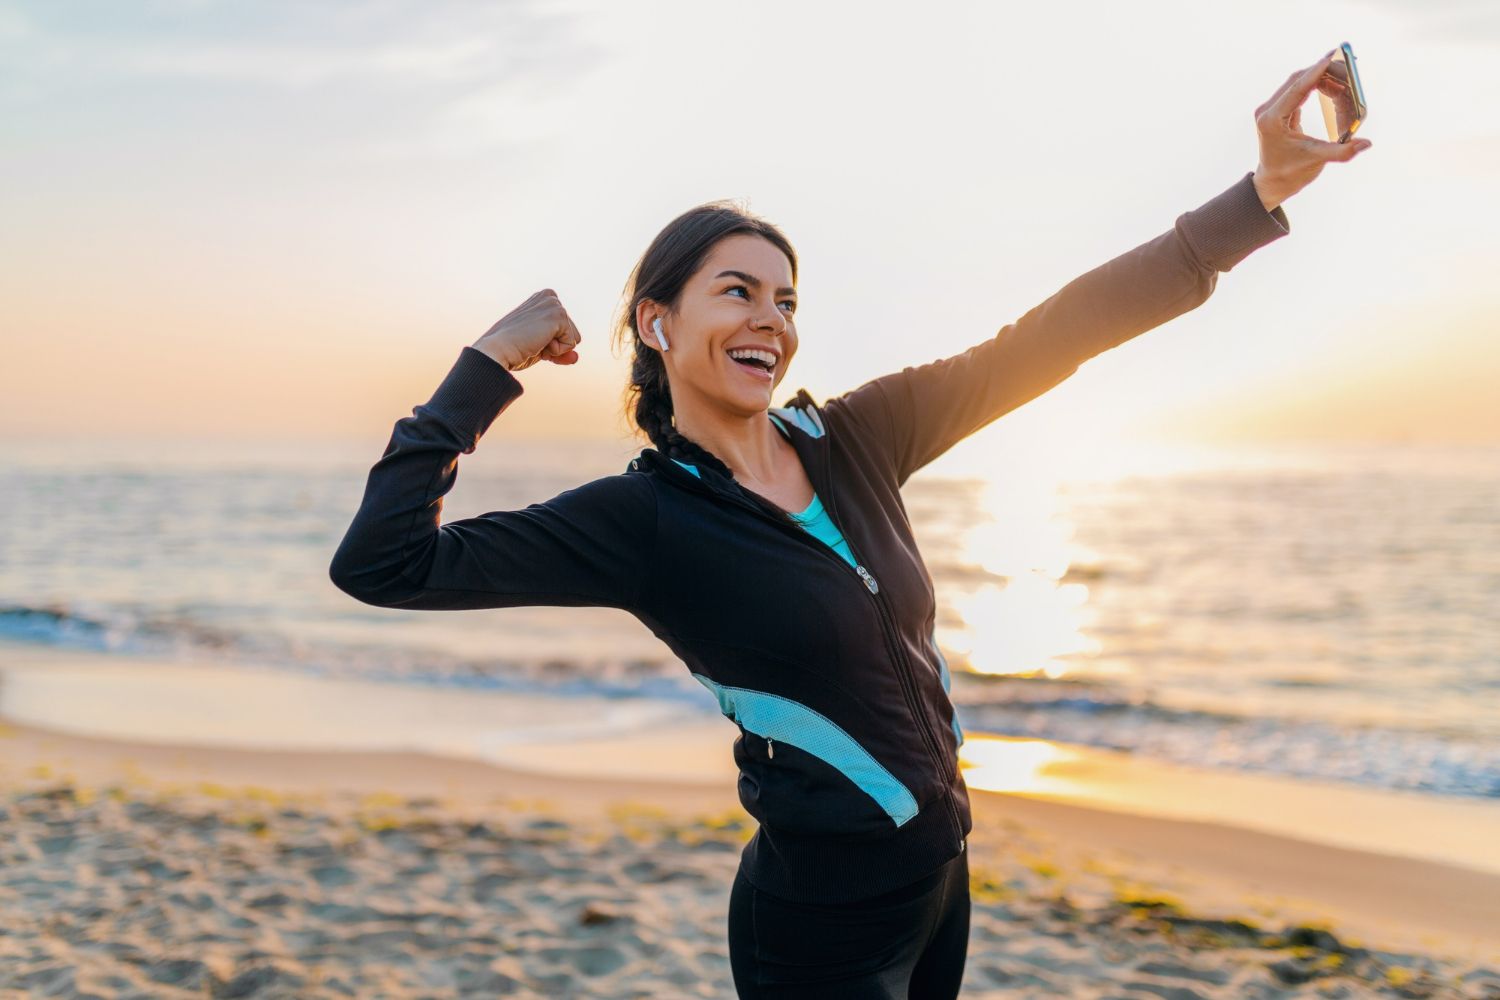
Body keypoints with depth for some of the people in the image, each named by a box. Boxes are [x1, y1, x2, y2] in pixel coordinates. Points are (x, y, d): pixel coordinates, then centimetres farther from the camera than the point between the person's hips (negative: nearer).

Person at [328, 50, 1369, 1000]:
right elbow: (381, 565, -19)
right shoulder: (647, 518, -14)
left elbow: (1044, 342, -5)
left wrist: (1262, 192, -10)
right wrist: (487, 370, -15)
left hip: (940, 875, 6)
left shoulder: (853, 440, 0)